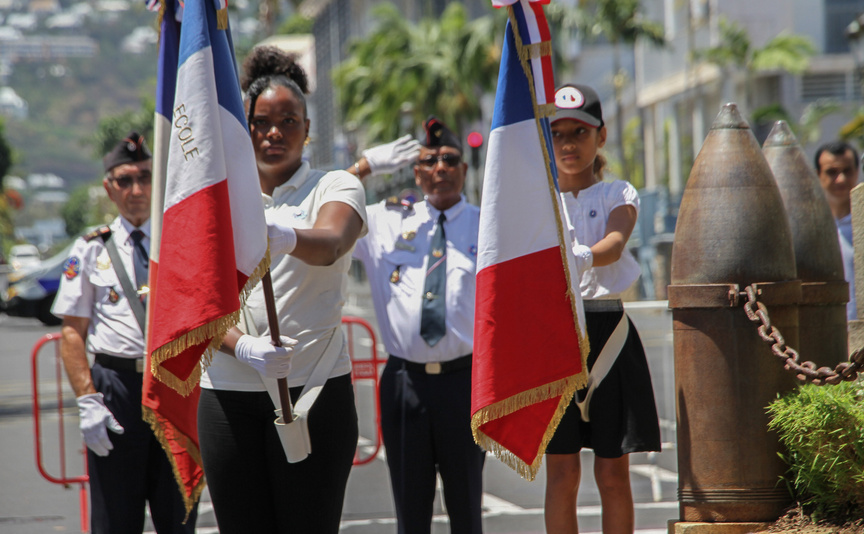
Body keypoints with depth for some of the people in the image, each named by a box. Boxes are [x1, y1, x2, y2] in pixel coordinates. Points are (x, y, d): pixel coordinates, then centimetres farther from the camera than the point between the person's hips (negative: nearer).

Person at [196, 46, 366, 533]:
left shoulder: (336, 187, 4)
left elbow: (330, 245, -20)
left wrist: (288, 237, -43)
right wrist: (242, 346, -18)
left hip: (314, 388, -3)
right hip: (229, 396, 3)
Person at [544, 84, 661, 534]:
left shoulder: (619, 195, 7)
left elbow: (614, 243, -15)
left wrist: (584, 257, -38)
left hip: (608, 330, 0)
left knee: (613, 474, 1)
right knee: (562, 473, -1)